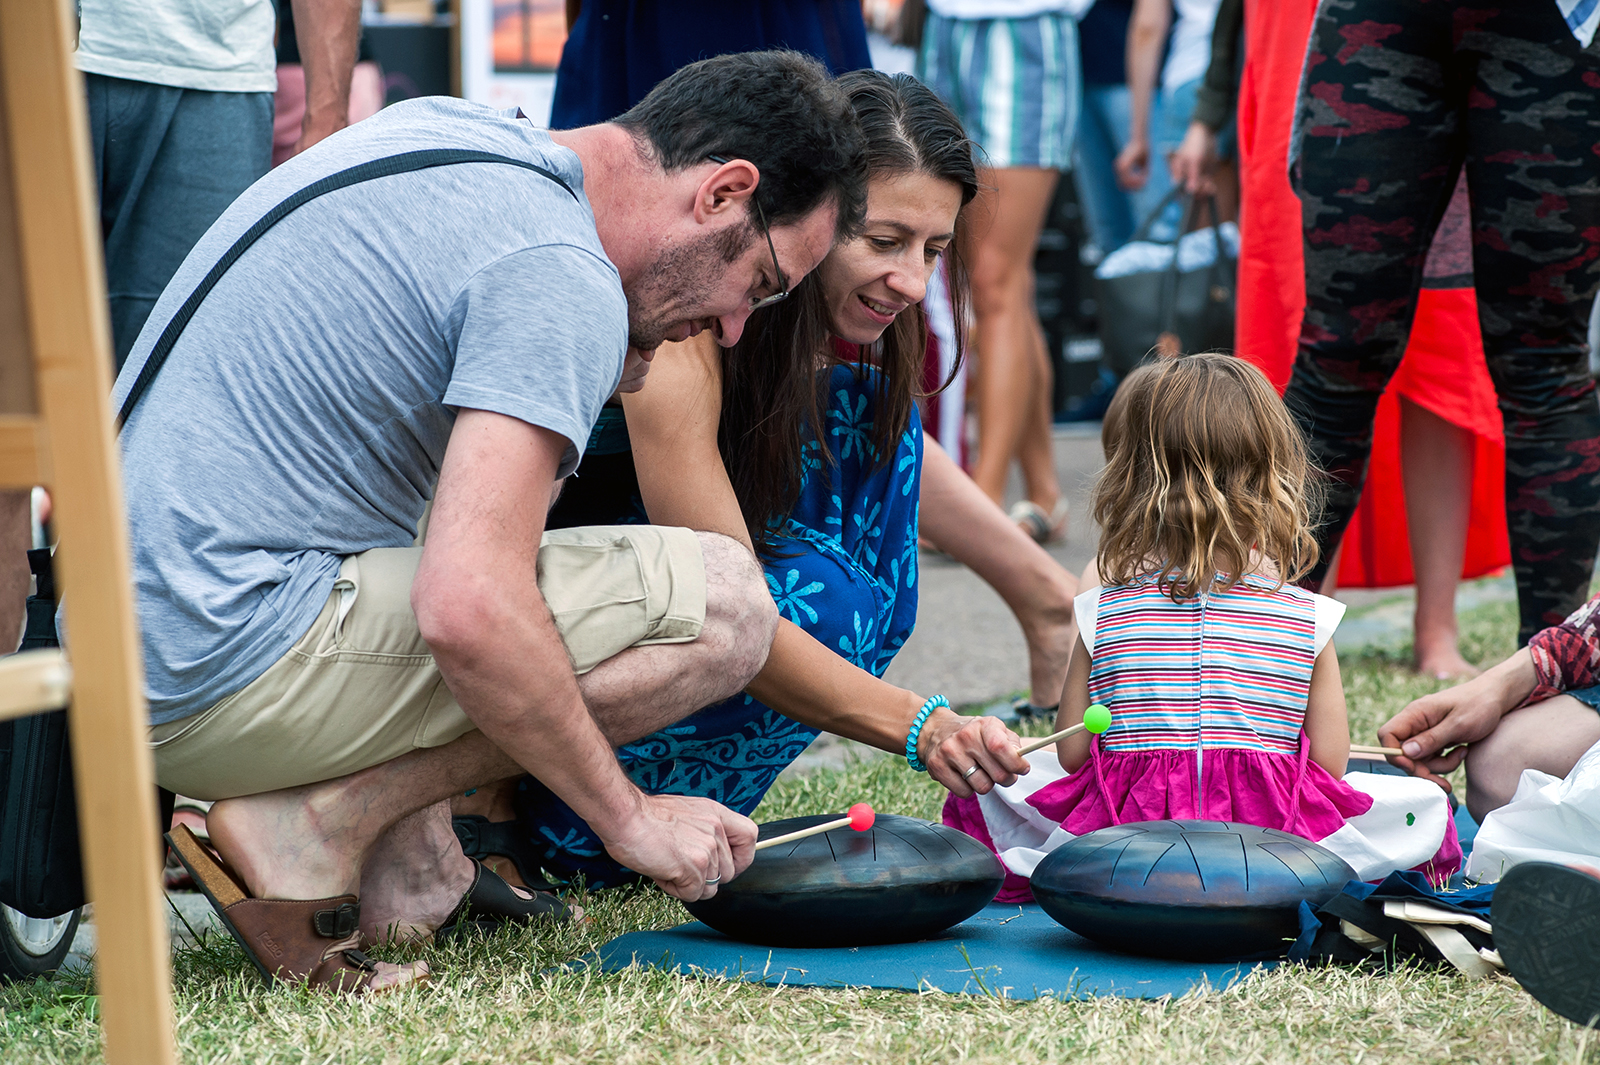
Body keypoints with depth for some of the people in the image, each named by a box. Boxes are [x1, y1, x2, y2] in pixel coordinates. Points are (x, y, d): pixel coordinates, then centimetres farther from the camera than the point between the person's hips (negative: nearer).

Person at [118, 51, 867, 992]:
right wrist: (627, 816, -13)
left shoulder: (443, 127, 11)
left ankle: (407, 871, 13)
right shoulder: (564, 281, -16)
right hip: (239, 663, -9)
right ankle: (322, 822, -8)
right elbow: (467, 612, -26)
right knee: (722, 602, -12)